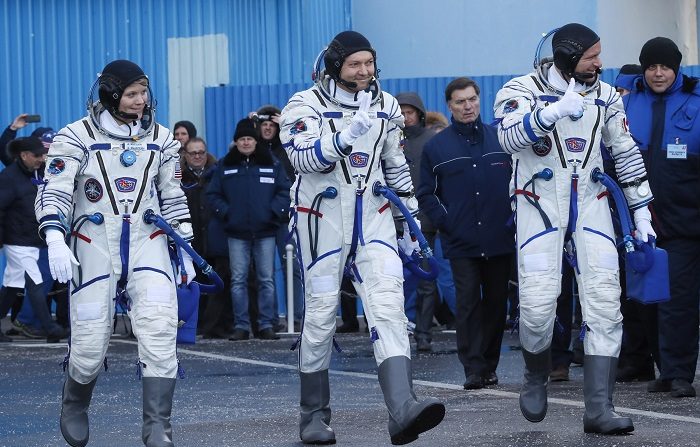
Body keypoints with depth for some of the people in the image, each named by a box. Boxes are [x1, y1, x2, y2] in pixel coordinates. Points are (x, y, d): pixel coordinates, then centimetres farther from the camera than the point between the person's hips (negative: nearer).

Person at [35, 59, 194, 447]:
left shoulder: (160, 138, 8)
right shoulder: (77, 137, -5)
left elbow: (172, 196, 17)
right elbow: (53, 192, -10)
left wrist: (185, 248, 15)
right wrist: (55, 240, -24)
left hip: (148, 244, 3)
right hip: (94, 246, -2)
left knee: (160, 330, -16)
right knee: (90, 342, -2)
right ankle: (74, 406, 31)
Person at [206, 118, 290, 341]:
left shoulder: (272, 165, 7)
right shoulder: (225, 166, 9)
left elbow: (285, 191, 3)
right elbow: (213, 194, 9)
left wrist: (274, 212, -9)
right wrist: (225, 212, -5)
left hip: (265, 232, -1)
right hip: (236, 233, 1)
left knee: (266, 279, -1)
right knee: (238, 280, -1)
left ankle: (266, 325, 3)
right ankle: (241, 326, 3)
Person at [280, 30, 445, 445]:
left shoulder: (385, 106, 10)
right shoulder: (306, 106, -5)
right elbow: (303, 158, -20)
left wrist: (411, 213, 19)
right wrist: (346, 137, -32)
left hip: (372, 216, 3)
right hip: (322, 219, -3)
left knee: (389, 304, -14)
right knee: (322, 311, 2)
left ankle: (403, 410, -27)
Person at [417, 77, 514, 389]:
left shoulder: (501, 139, 9)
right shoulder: (436, 147, 6)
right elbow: (426, 194, 8)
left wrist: (513, 216, 2)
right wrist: (446, 222, -3)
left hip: (500, 241, 2)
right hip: (461, 243, -2)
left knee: (496, 302, 7)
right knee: (468, 304, -8)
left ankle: (490, 365, 16)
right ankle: (473, 368, -9)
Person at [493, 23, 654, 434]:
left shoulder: (605, 96, 8)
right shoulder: (524, 90, -5)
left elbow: (626, 153, 15)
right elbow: (509, 137, -24)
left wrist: (641, 211, 14)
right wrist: (555, 110, -35)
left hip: (590, 207, 4)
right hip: (540, 207, -3)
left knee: (605, 303, -7)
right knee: (538, 304, -13)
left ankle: (599, 409, -7)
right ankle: (537, 376, 19)